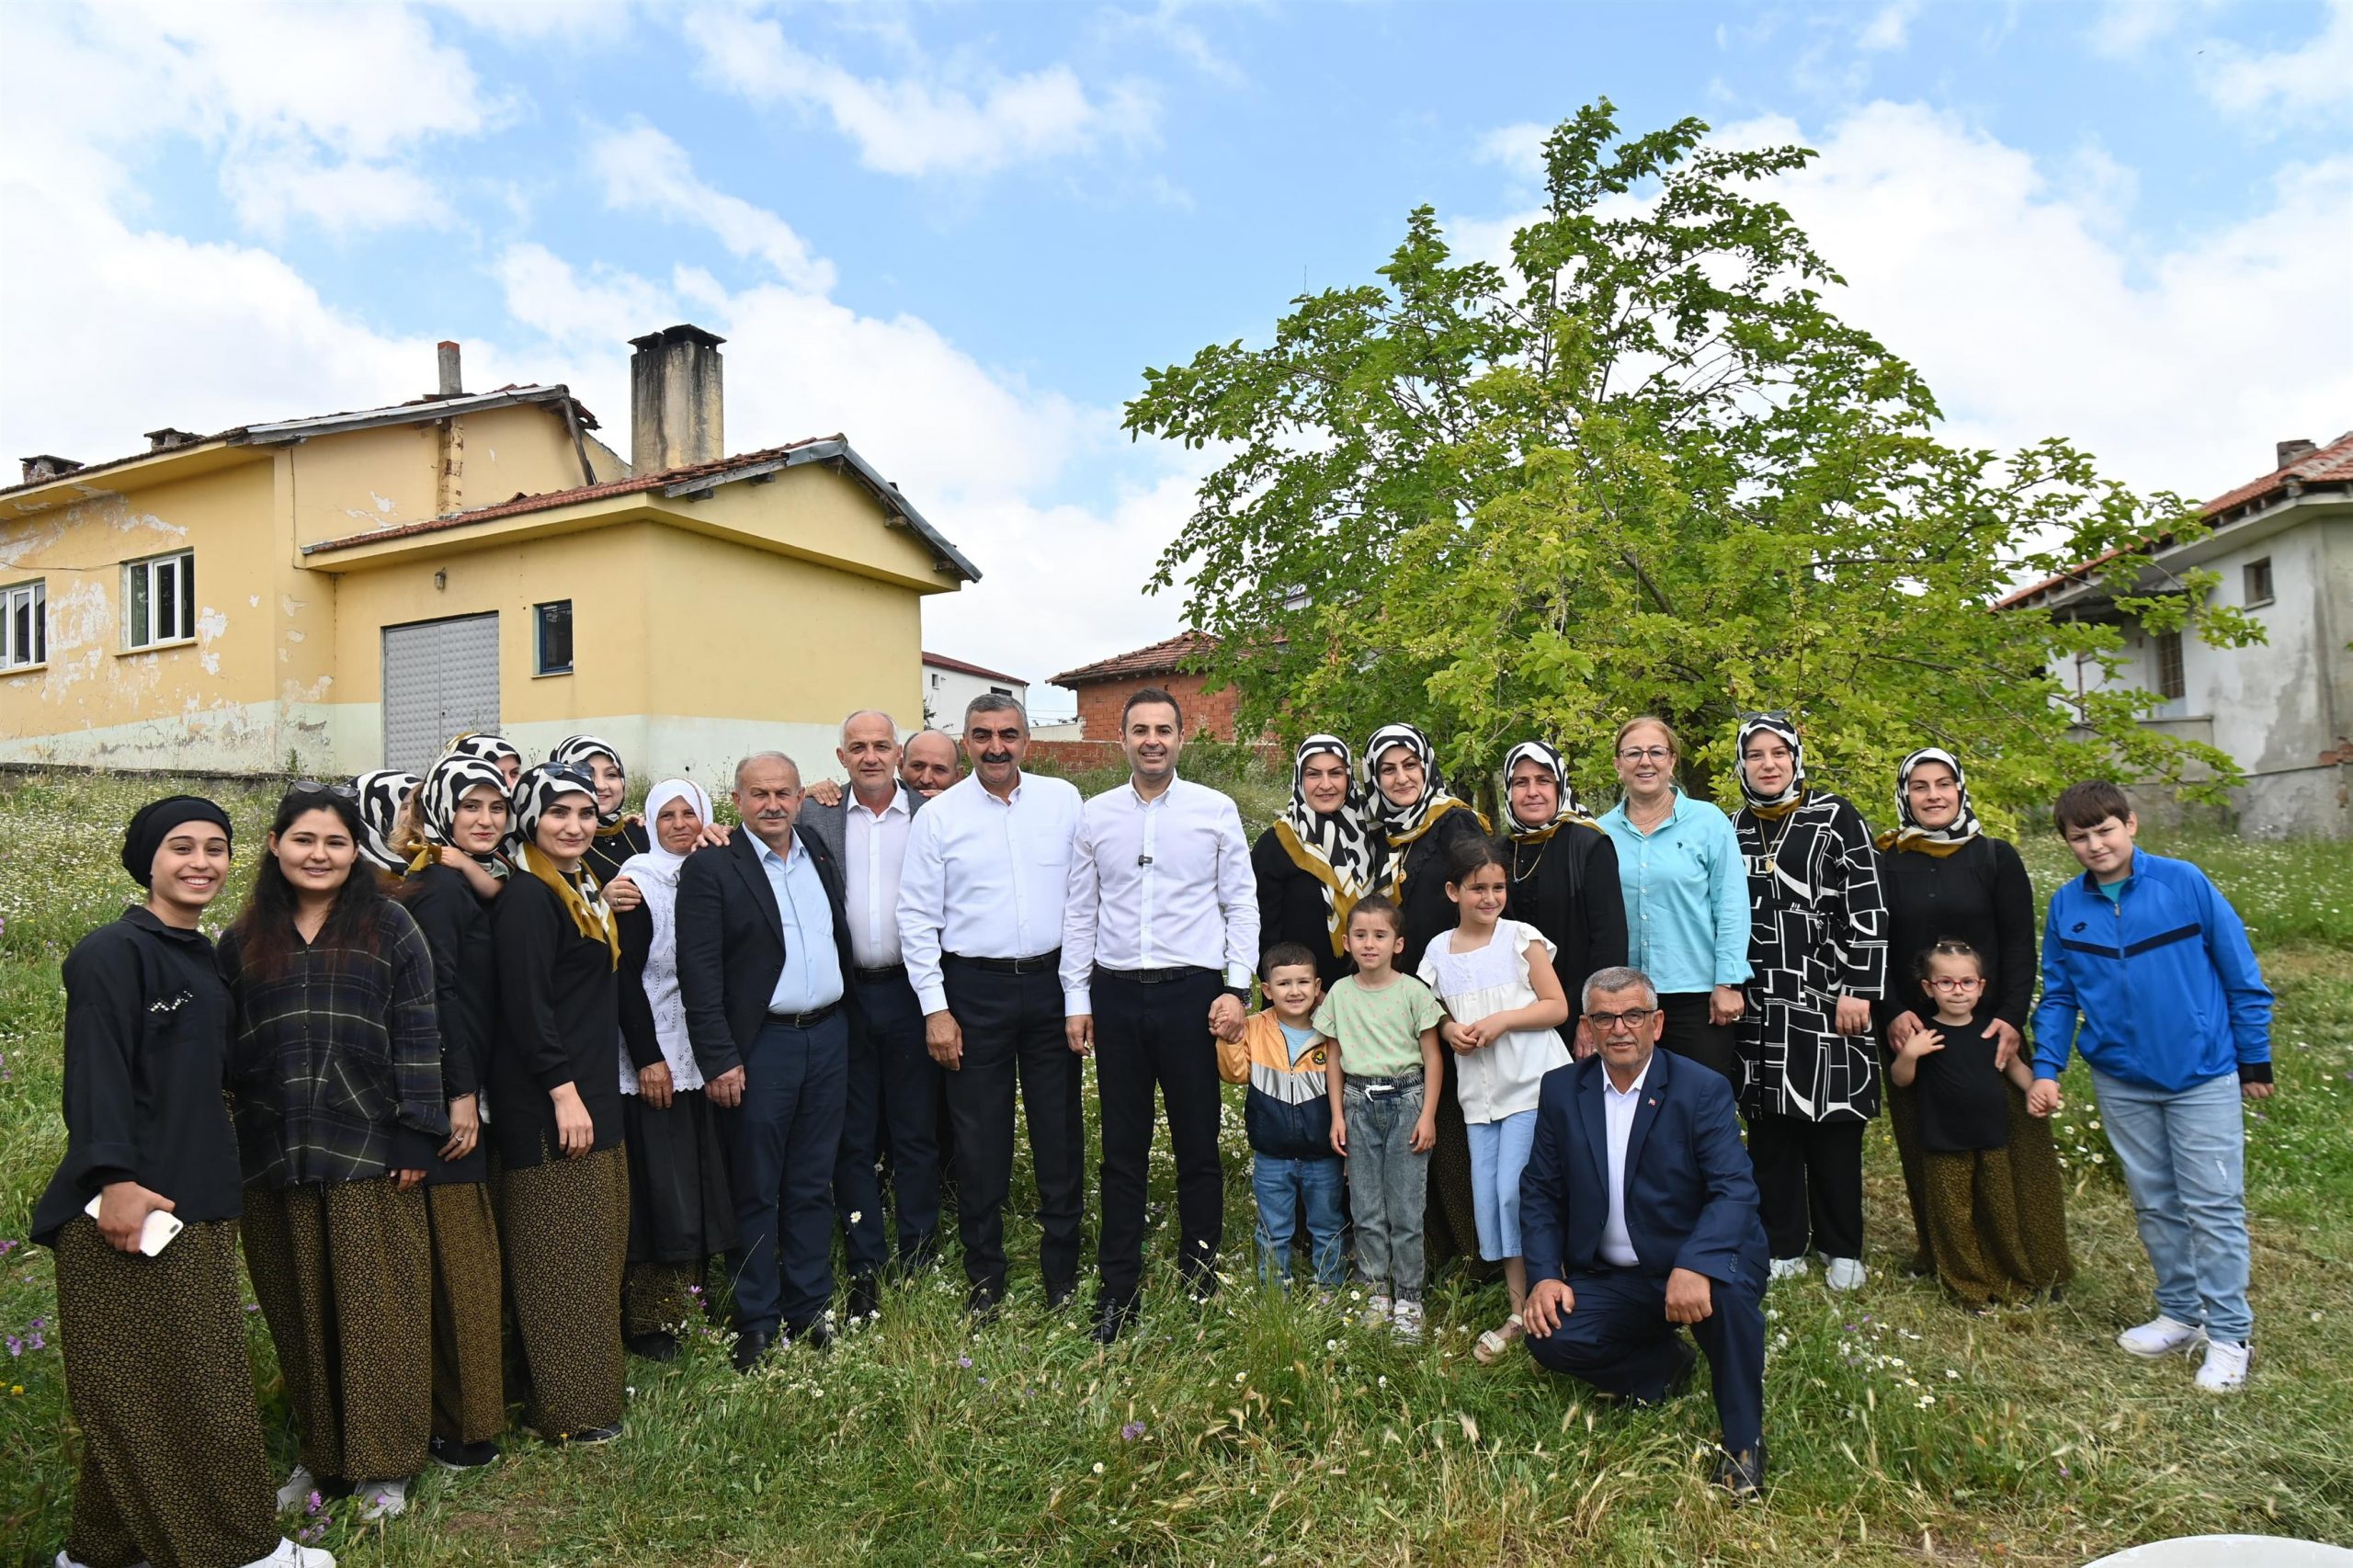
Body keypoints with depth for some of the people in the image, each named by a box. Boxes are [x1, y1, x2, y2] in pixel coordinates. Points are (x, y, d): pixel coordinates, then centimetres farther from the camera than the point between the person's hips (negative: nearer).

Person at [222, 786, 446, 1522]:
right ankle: (321, 1454, 27)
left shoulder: (389, 927, 0)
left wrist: (416, 1133, -9)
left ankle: (384, 1465, 16)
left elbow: (417, 1034, -4)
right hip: (276, 1154, 3)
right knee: (300, 1311, 11)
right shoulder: (244, 939, 10)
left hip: (369, 1150, -3)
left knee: (376, 1309, 3)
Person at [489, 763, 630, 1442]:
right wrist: (563, 1091, -21)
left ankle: (592, 1384, 27)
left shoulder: (584, 890, 14)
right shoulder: (526, 896, -15)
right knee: (560, 1255, 0)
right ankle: (566, 1410, 11)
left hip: (590, 1092, 9)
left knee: (594, 1248, 16)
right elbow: (525, 1004, -21)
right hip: (547, 1103, -9)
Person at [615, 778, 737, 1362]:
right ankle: (646, 1324, 11)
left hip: (707, 1055, 6)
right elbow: (626, 976, -11)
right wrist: (647, 1058, -15)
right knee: (659, 1188, -1)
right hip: (655, 1058, -6)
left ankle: (691, 1303, 24)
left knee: (705, 1186, 11)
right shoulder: (639, 881, -8)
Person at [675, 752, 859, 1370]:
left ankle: (810, 1309, 26)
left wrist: (846, 1022, 13)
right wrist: (719, 1059, -16)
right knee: (757, 1193, 6)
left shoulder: (821, 855, 9)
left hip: (828, 1036, 5)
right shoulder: (711, 868, -8)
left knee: (813, 1185, 14)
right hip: (760, 1046, -5)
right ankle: (757, 1325, 19)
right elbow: (698, 974, -12)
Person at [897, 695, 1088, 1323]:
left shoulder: (1063, 801, 3)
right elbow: (916, 917, -1)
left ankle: (1063, 1272, 25)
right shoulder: (938, 815, -1)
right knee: (980, 1140, 7)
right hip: (976, 990, -1)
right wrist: (935, 1008, -5)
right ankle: (984, 1279, 24)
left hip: (1052, 982, 1)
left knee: (1060, 1131, 9)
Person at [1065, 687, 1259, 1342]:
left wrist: (1237, 988, -5)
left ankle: (1200, 1281, 21)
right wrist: (1077, 998, 5)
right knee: (1122, 1149, 9)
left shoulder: (1216, 811, 2)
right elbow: (1079, 913, 9)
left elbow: (1241, 905, 3)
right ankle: (1117, 1289, 20)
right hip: (1115, 994, 2)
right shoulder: (1095, 815, 7)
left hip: (1192, 991, -2)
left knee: (1198, 1146, 6)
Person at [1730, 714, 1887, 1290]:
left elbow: (1867, 908, -5)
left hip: (1825, 998, -3)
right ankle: (1784, 1246, 19)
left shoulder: (1836, 818, -1)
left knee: (1833, 1127, 3)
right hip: (1757, 1004, 3)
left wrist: (1857, 991, -10)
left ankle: (1841, 1249, 19)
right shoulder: (1730, 829, 10)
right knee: (1768, 1125, 7)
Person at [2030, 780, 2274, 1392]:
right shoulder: (2066, 905, -1)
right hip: (2121, 1082, 3)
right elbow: (2058, 997, 6)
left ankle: (2229, 1335, 14)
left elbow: (2240, 975, -2)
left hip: (2202, 1075, -3)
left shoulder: (2183, 883, -10)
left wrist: (2255, 1060, 2)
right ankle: (2180, 1315, 28)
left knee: (2213, 1204, 1)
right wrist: (2046, 1069, -2)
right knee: (2154, 1204, 13)